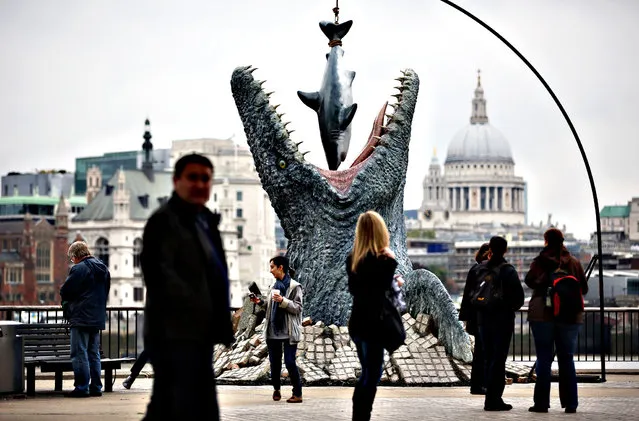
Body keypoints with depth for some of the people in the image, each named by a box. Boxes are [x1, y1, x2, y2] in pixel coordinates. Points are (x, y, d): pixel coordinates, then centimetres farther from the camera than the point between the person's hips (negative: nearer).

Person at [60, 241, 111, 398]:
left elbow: (64, 291, -13)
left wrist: (67, 299, 8)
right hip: (98, 318, 9)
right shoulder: (103, 269, 14)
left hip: (81, 318, -8)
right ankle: (96, 387, 13)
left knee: (79, 354, -5)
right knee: (94, 354, 13)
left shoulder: (79, 269, -13)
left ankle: (82, 387, -7)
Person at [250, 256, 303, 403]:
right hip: (273, 330, 7)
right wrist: (260, 302, 6)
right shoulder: (275, 286, 14)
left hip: (289, 332, -6)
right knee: (274, 362, 11)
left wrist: (283, 301, -24)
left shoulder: (294, 286, -7)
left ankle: (297, 394, -2)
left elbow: (298, 308, -12)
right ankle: (276, 389, 29)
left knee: (290, 362, -10)